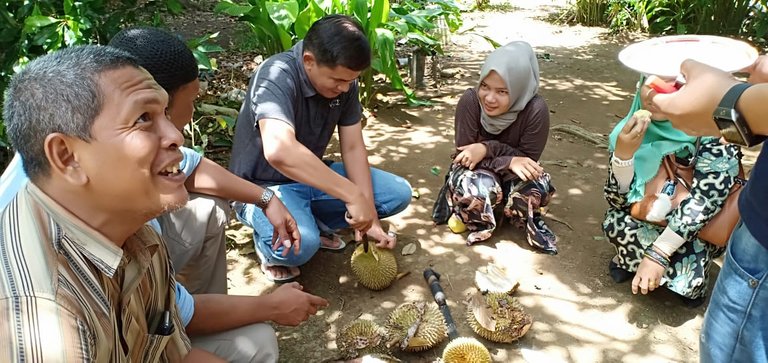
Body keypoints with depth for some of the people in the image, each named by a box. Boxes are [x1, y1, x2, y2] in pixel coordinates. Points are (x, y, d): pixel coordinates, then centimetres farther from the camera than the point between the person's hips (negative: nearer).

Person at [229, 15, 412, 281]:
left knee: (399, 193, -4)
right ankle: (268, 242, -1)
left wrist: (369, 218, -13)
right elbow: (279, 150, -46)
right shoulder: (277, 76, -29)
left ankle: (314, 223, 8)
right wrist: (354, 196, -44)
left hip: (312, 177, 7)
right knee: (299, 242, -37)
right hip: (264, 186, -7)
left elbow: (353, 148, -5)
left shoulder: (344, 82, -8)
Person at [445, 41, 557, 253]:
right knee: (479, 187, -35)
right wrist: (509, 161, -34)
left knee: (534, 186, -32)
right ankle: (479, 222, -2)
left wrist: (488, 148, -32)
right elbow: (464, 154, -21)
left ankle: (529, 220, 1)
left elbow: (528, 160, -18)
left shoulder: (535, 110, -28)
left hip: (513, 176, 1)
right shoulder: (470, 100, -27)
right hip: (478, 171, 0)